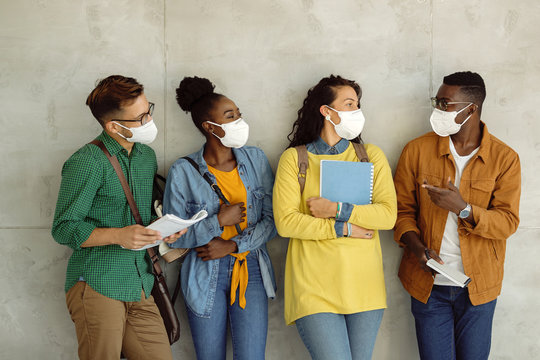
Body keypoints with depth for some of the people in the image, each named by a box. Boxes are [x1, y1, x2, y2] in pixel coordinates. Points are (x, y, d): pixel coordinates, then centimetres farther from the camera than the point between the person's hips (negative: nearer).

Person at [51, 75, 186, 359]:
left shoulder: (147, 156, 14)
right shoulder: (86, 162, -10)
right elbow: (64, 228, -9)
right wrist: (119, 235, -22)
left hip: (140, 288, 7)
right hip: (97, 285, -6)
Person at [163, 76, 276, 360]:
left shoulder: (255, 159, 2)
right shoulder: (183, 172, -7)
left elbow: (273, 219, 0)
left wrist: (233, 246, -11)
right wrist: (218, 222, -16)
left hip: (251, 272, 2)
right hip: (205, 277, -1)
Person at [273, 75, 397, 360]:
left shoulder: (371, 155, 9)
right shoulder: (294, 158, 2)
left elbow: (388, 214, -3)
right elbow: (285, 222, -8)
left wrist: (337, 209, -13)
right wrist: (343, 229, -10)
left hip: (363, 283, 3)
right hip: (314, 286, -3)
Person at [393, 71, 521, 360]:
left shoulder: (505, 158, -5)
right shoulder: (416, 151, -3)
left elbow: (508, 222, -8)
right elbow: (402, 209, 1)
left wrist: (463, 209, -25)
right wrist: (418, 248, -16)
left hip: (478, 285, 0)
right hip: (429, 283, 0)